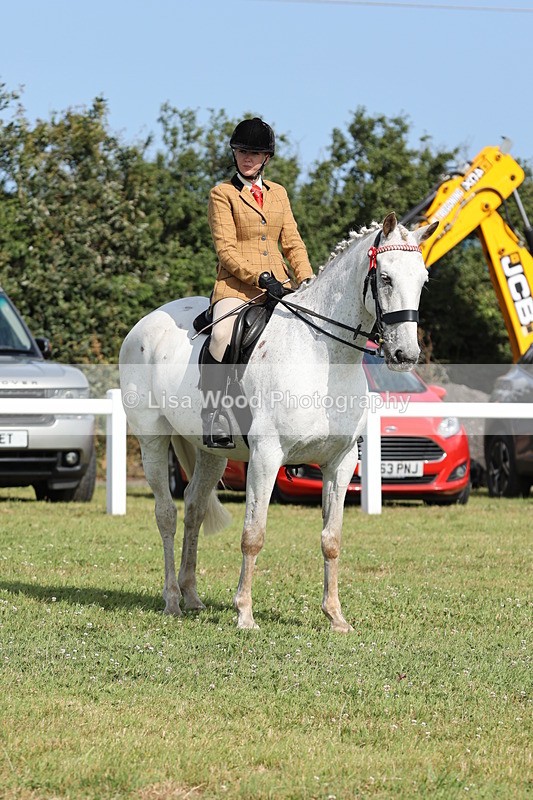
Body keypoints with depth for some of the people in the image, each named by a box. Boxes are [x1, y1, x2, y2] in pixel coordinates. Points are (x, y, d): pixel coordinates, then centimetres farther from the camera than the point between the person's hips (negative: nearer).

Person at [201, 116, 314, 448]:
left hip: (280, 285, 5)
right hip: (236, 285, -5)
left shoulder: (279, 193, 18)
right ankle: (214, 416, -28)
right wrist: (260, 278, -18)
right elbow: (226, 249, -5)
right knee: (222, 336, -33)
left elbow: (293, 243, 16)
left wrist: (307, 281, -1)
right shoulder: (222, 194, 3)